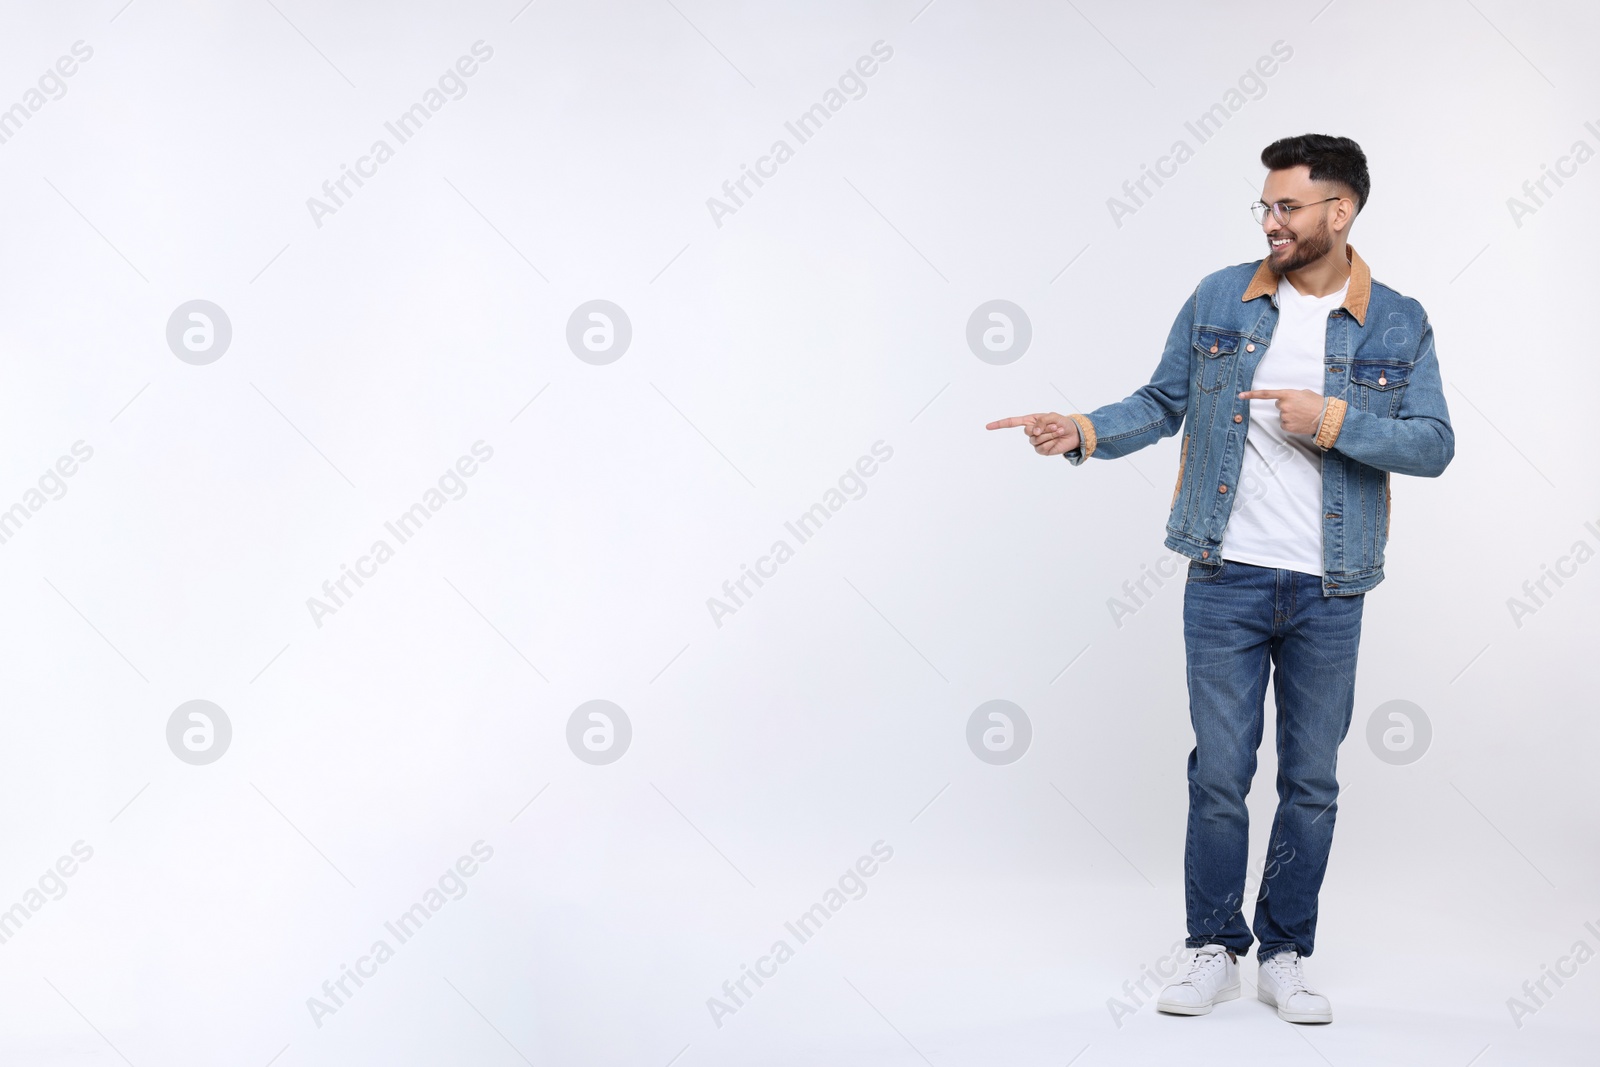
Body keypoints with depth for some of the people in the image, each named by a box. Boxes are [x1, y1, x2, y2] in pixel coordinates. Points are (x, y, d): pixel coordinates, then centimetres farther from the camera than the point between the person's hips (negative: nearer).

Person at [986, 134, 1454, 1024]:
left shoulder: (1397, 324, 0)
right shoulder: (1218, 300, 3)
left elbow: (1434, 445, -4)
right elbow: (1163, 403, 7)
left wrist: (1332, 420, -17)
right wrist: (1085, 431, -9)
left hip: (1329, 592, 0)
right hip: (1225, 581, 0)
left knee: (1312, 783, 9)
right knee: (1219, 772, 4)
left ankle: (1286, 956, 23)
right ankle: (1216, 950, 18)